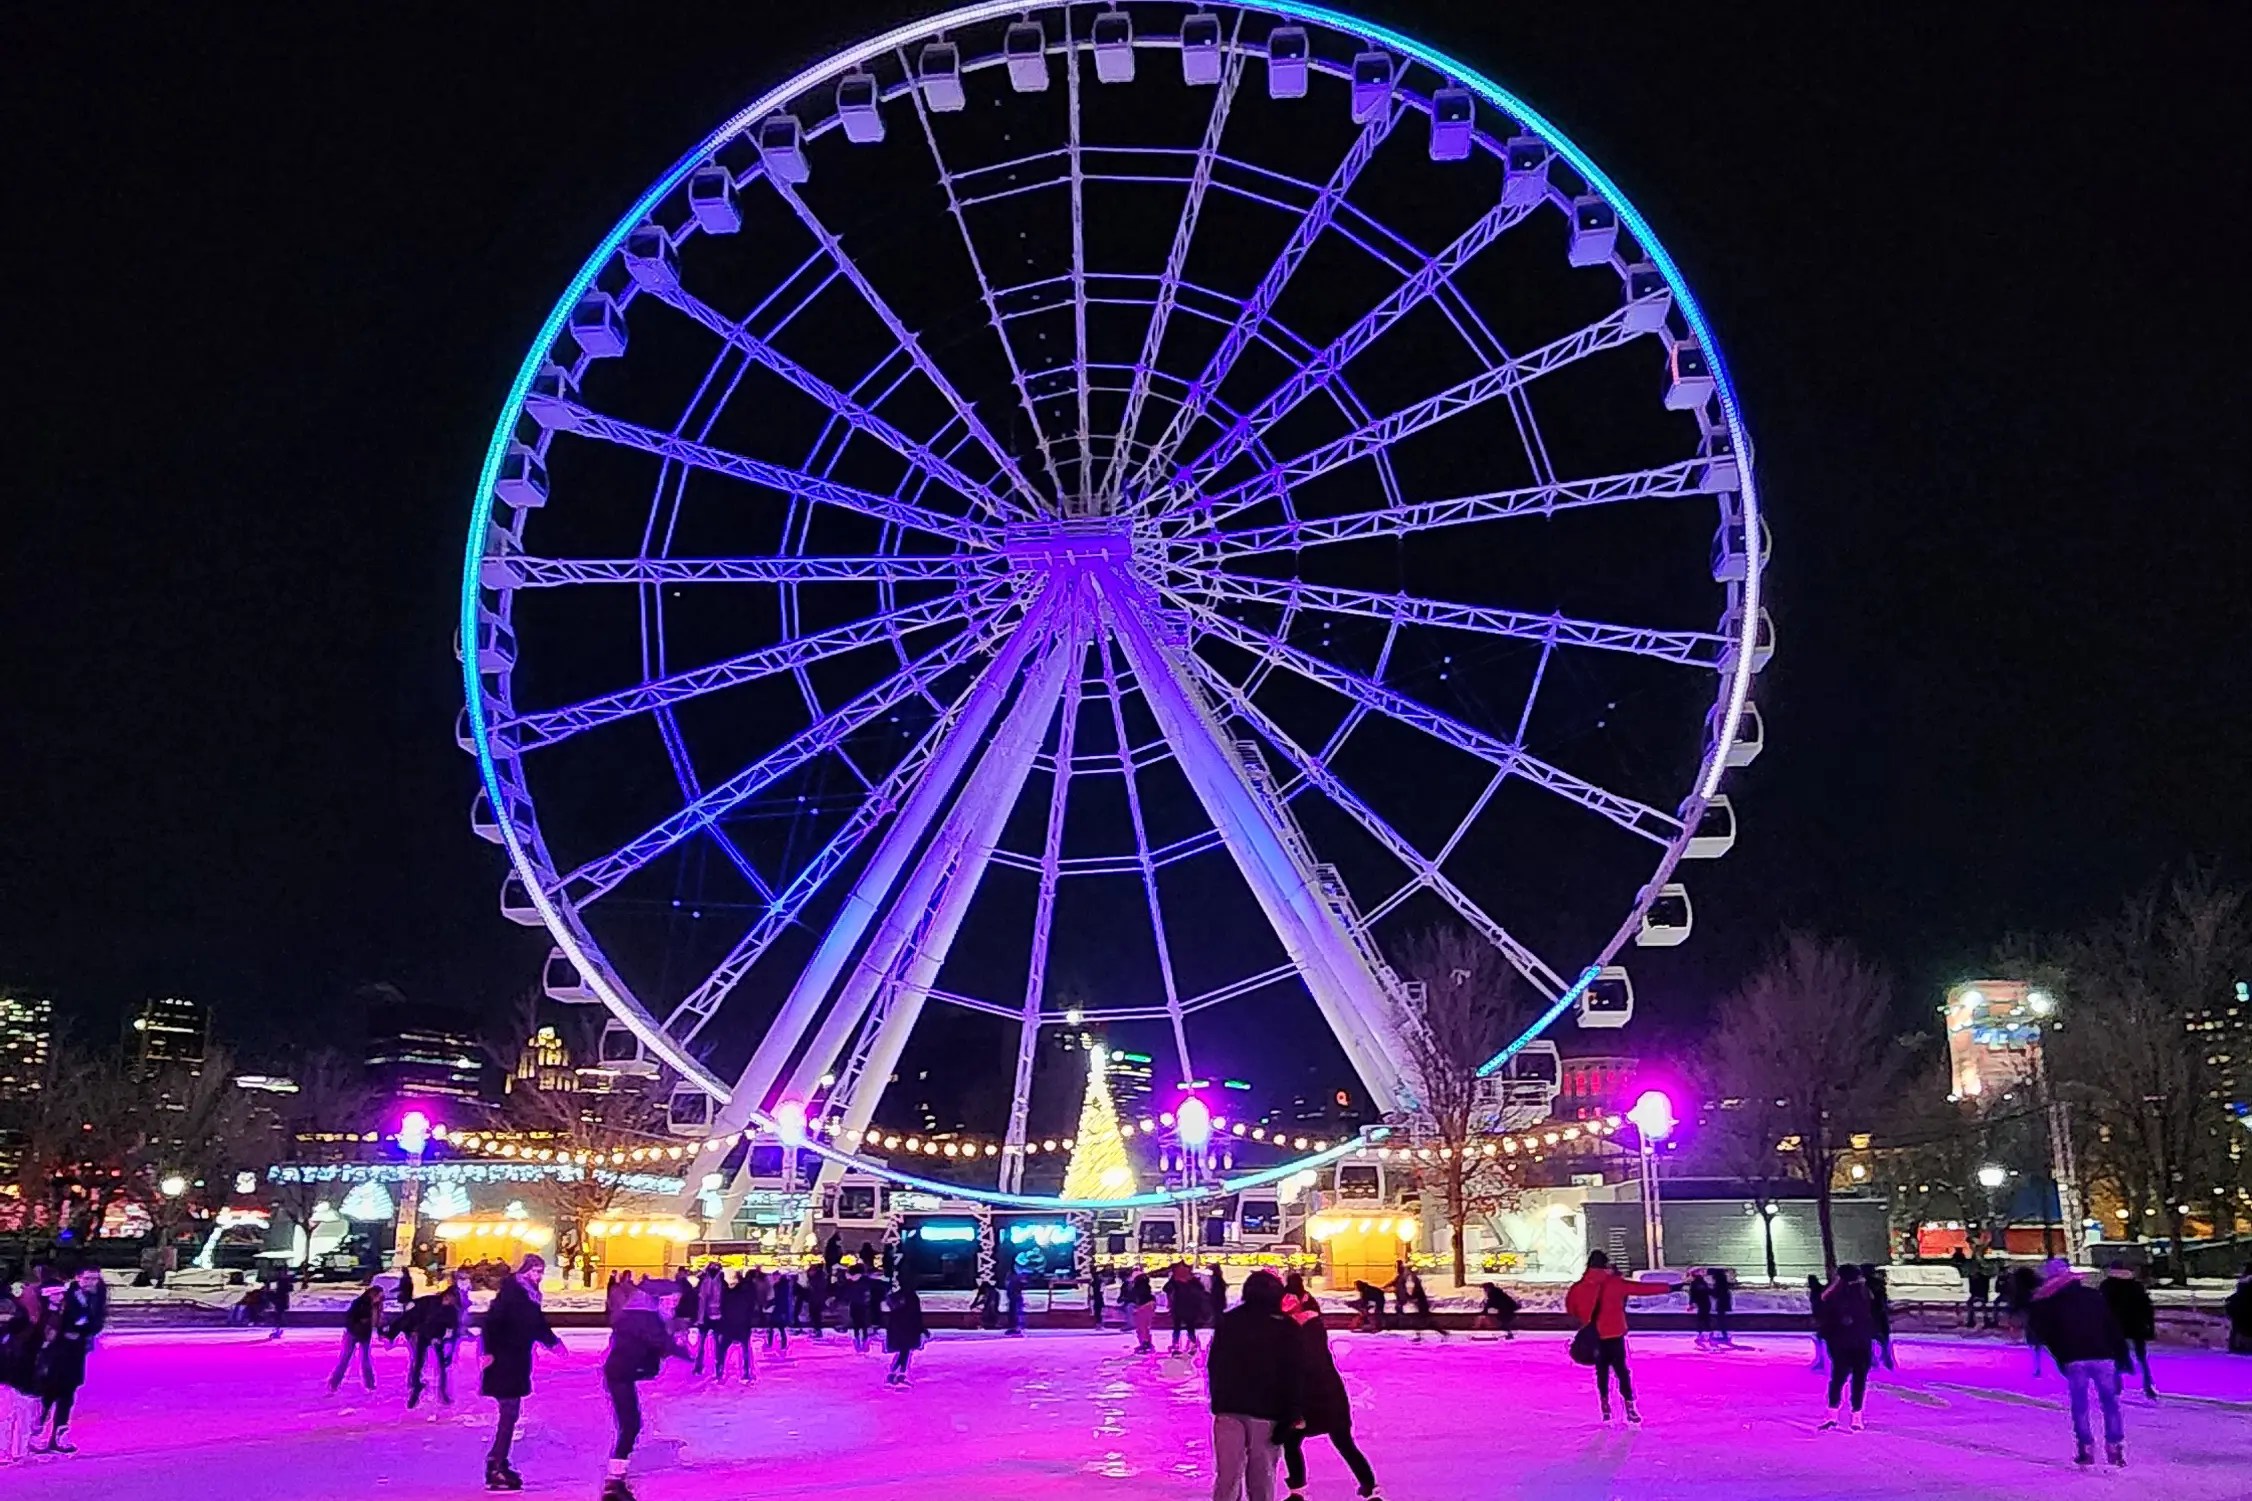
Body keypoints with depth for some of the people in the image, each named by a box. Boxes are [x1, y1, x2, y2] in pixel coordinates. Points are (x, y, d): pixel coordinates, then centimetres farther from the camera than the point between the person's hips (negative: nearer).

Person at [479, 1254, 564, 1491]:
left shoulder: (530, 1296, 13)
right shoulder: (510, 1290, -13)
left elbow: (538, 1325, 24)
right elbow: (492, 1320, -21)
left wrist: (553, 1342, 20)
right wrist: (490, 1351, -27)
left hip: (517, 1361, 9)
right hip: (502, 1360, -9)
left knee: (510, 1414, 11)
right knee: (509, 1414, -8)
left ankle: (496, 1464, 18)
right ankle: (496, 1471, -4)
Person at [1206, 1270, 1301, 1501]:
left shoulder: (1227, 1321, 8)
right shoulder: (1287, 1328, 0)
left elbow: (1213, 1366, 12)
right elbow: (1295, 1374, -3)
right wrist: (1295, 1413, 1)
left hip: (1228, 1406, 2)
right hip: (1267, 1410, -2)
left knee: (1227, 1474, 4)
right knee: (1261, 1476, 6)